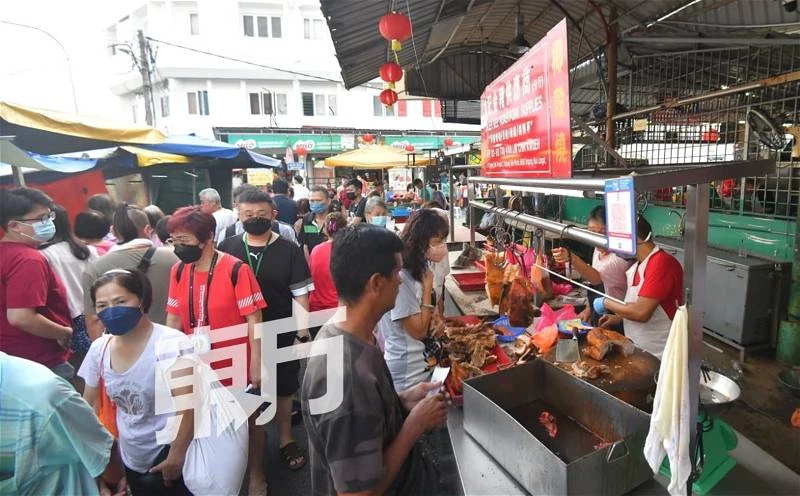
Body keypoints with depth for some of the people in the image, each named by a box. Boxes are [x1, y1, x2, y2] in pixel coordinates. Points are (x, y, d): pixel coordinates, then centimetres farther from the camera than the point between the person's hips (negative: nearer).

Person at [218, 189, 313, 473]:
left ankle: (286, 441, 36)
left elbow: (300, 294, -6)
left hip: (281, 335, -1)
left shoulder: (289, 251, -8)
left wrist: (303, 333, -9)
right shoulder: (227, 248, -2)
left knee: (283, 390, 14)